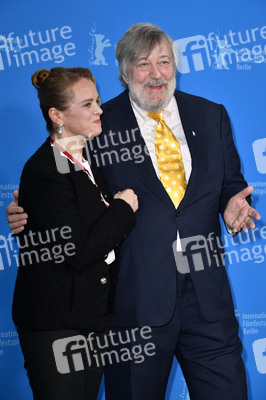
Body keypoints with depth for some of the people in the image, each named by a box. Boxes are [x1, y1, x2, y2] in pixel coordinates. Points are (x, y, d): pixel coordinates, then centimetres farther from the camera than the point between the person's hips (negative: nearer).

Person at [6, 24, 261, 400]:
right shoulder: (98, 125, 0)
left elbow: (231, 183, 15)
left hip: (207, 293, 3)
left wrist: (233, 205, -7)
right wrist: (29, 215, -11)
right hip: (136, 295, -2)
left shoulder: (212, 116, 9)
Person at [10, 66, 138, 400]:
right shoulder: (44, 170, -17)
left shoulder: (88, 161, 12)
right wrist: (123, 208, -12)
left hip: (92, 317, 9)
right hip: (54, 325, -9)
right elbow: (77, 253, -23)